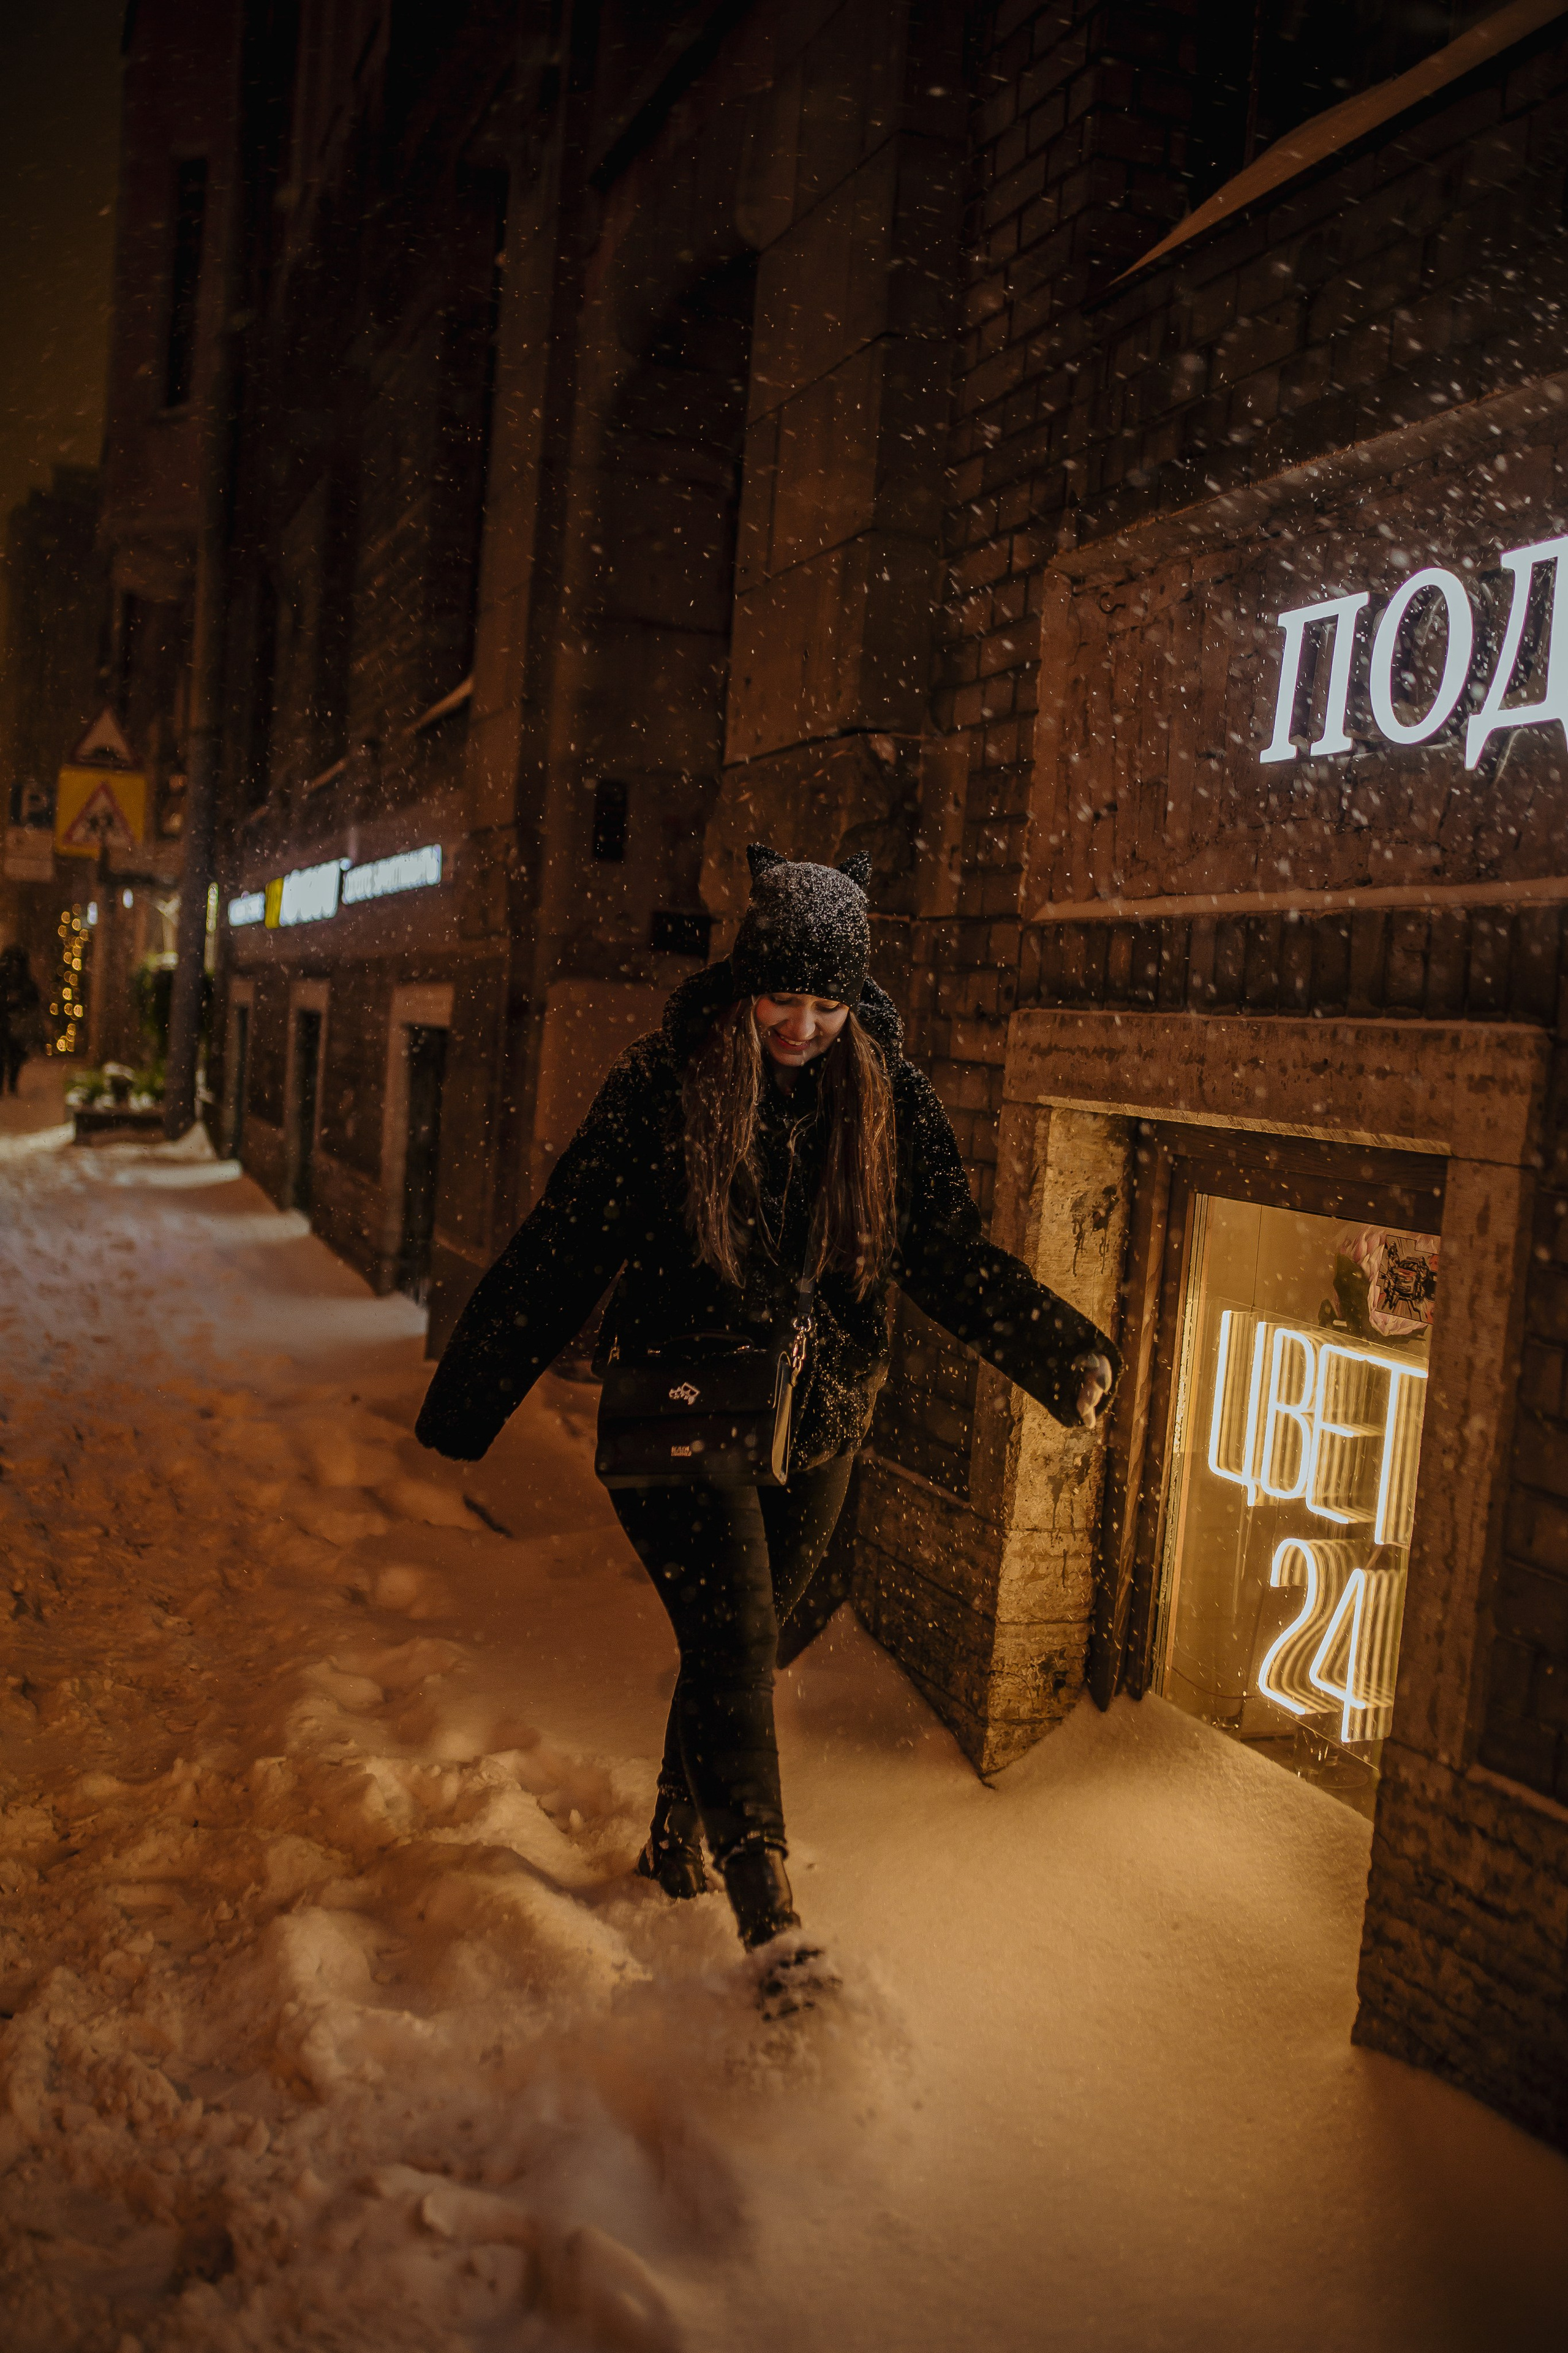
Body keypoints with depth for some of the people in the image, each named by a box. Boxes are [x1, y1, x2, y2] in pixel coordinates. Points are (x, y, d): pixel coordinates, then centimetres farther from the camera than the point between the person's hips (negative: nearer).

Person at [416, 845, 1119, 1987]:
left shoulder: (892, 1101, -3)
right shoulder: (662, 1086, -12)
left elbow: (956, 1258, 1)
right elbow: (562, 1250, -7)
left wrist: (1063, 1351, -13)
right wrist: (468, 1400, -4)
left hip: (816, 1431, 4)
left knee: (742, 1645, 15)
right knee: (733, 1638, -14)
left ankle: (679, 1840, 39)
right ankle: (771, 1920, -9)